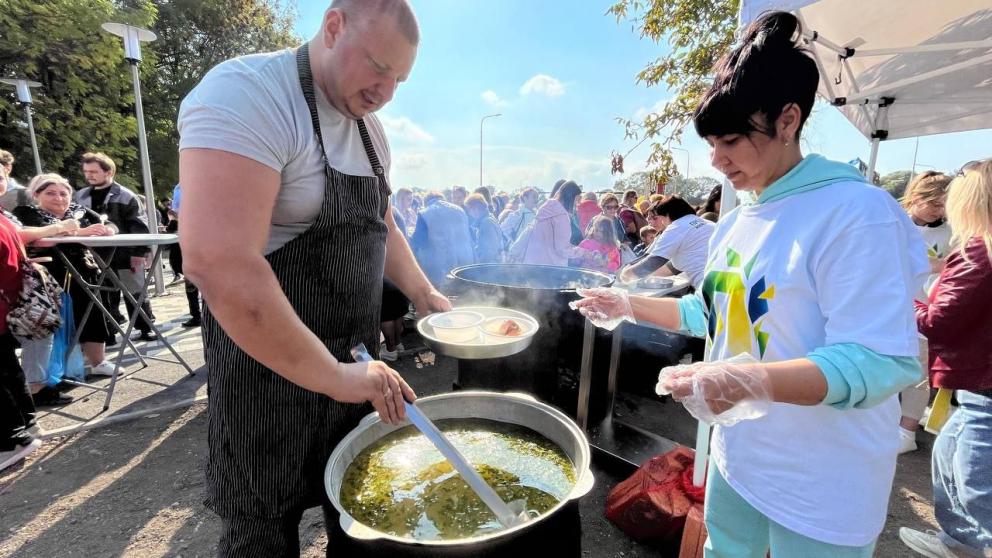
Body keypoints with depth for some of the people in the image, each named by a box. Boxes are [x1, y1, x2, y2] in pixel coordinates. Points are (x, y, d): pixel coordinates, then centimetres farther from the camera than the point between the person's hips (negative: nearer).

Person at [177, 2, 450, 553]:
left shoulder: (369, 125, 7)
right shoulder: (245, 95, -20)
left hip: (356, 359, 7)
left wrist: (424, 293, 10)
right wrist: (332, 375, -27)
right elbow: (217, 263, -31)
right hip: (271, 363, -7)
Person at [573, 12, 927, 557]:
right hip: (736, 453, 7)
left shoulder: (856, 211, -20)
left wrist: (748, 380, -40)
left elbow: (882, 362, -25)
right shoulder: (735, 222, 3)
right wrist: (630, 305, 3)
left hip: (821, 485, -7)